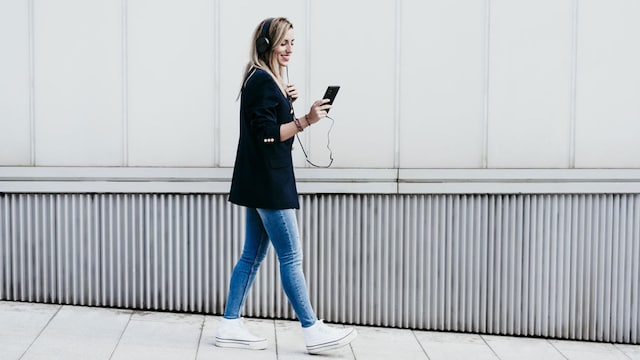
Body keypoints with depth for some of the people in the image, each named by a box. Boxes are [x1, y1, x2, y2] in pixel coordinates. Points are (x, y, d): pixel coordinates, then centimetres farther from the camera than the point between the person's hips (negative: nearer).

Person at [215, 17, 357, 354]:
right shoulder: (261, 80, -13)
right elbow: (266, 135, -19)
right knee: (291, 258, -5)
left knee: (253, 255, 12)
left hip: (265, 182, 10)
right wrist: (305, 120, -26)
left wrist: (286, 102, 5)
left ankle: (230, 326, 18)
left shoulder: (269, 80, 17)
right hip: (267, 182, -10)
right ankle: (313, 332, 3)